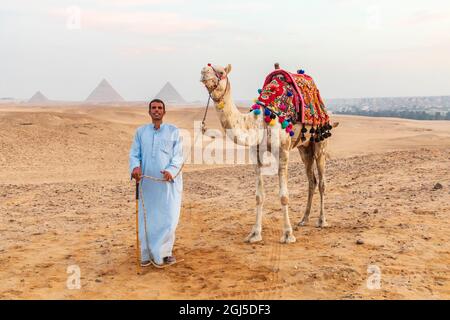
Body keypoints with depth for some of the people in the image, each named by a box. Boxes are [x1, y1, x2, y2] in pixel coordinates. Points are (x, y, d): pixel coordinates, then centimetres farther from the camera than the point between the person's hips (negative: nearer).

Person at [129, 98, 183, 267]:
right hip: (147, 183, 2)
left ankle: (161, 253, 15)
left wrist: (171, 170, -21)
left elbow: (178, 156, -2)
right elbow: (134, 154, 5)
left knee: (168, 218, 0)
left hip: (168, 183, -1)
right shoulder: (141, 131, 11)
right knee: (146, 218, 6)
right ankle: (146, 254, 18)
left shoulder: (174, 131, 5)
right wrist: (135, 167, -17)